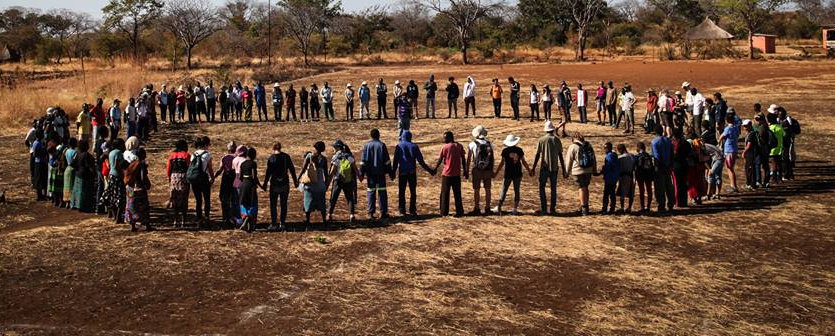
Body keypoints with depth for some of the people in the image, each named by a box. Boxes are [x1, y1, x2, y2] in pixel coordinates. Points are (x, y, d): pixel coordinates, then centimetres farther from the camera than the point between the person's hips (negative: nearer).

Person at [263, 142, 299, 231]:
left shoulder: (271, 158, -9)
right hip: (285, 184, 3)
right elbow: (292, 169, 4)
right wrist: (295, 181, 14)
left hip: (274, 184, -3)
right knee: (283, 204, 10)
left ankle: (273, 224, 1)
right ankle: (282, 224, 11)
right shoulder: (286, 157, 0)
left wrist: (265, 184, -1)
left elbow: (268, 172, -8)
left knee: (273, 205, 4)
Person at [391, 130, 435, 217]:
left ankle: (402, 210, 4)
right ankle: (412, 210, 6)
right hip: (412, 172, 1)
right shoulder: (414, 146, 1)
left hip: (402, 171, -1)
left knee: (401, 191, 6)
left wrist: (393, 172, 2)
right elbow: (421, 161, -1)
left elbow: (395, 160, -5)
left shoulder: (399, 146, -3)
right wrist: (429, 170, 6)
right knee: (413, 191, 8)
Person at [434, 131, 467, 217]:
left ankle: (444, 212, 11)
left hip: (447, 174, -3)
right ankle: (459, 211, 8)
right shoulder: (459, 146, 2)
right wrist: (465, 171, 12)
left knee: (445, 194, 8)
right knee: (457, 193, 9)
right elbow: (463, 160, 4)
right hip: (457, 174, 3)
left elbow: (440, 160, -3)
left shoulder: (445, 147, -9)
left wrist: (435, 169, 12)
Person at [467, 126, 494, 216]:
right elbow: (492, 159, 5)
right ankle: (487, 209, 13)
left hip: (477, 170, -3)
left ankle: (477, 209, 5)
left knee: (476, 190, 4)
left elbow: (468, 159, -4)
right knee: (487, 190, 10)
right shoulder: (489, 144, 3)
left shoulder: (472, 145, -6)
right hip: (488, 170, 3)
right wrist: (492, 170, 14)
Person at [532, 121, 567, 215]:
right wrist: (563, 169, 8)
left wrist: (533, 168, 2)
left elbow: (537, 155, -5)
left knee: (542, 187, 6)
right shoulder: (557, 140, 0)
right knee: (553, 188, 9)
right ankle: (552, 209, 9)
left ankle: (544, 209, -2)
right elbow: (560, 156, 1)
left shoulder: (541, 140, -5)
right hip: (554, 168, 2)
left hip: (544, 168, -2)